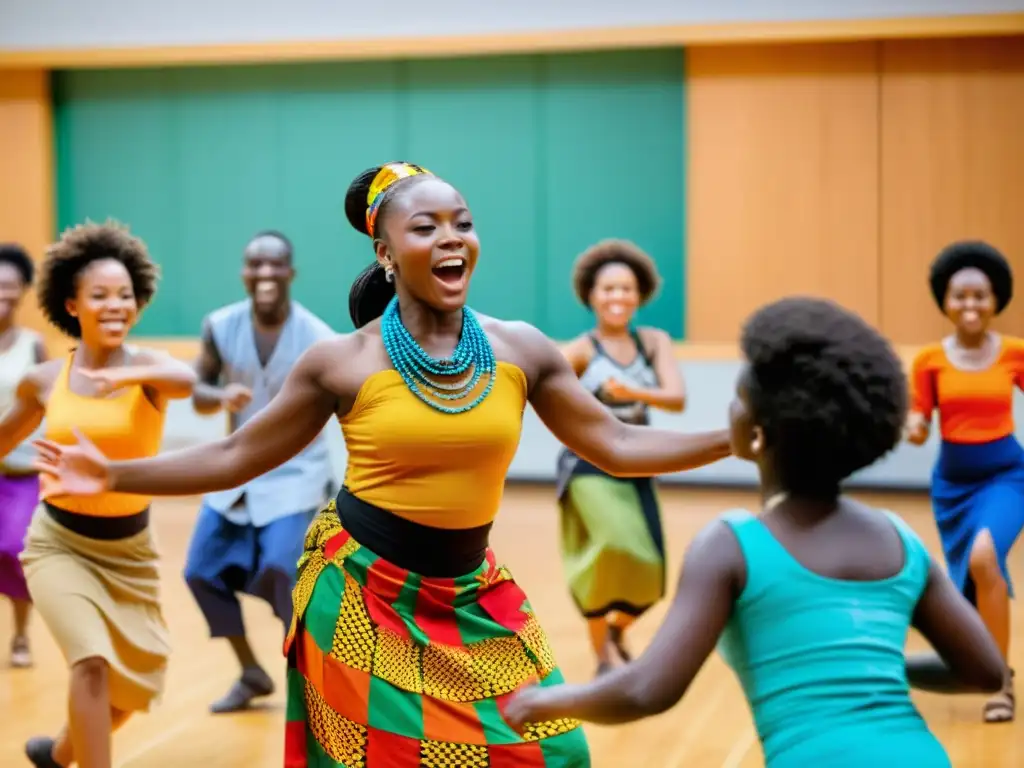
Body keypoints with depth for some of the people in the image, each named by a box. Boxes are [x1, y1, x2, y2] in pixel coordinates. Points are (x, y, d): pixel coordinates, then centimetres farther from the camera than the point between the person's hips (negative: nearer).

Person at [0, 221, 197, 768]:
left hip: (127, 549, 1)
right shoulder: (44, 380, -6)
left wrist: (135, 375, -60)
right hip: (59, 544, -1)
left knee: (133, 687, 13)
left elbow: (188, 381, -39)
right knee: (92, 661, -24)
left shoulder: (147, 366, -13)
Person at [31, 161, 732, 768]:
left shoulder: (520, 349, -1)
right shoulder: (344, 361, -7)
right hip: (361, 596, -3)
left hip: (469, 598, 3)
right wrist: (115, 476, -8)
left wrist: (737, 437, -4)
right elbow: (236, 456, 0)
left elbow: (617, 445, 3)